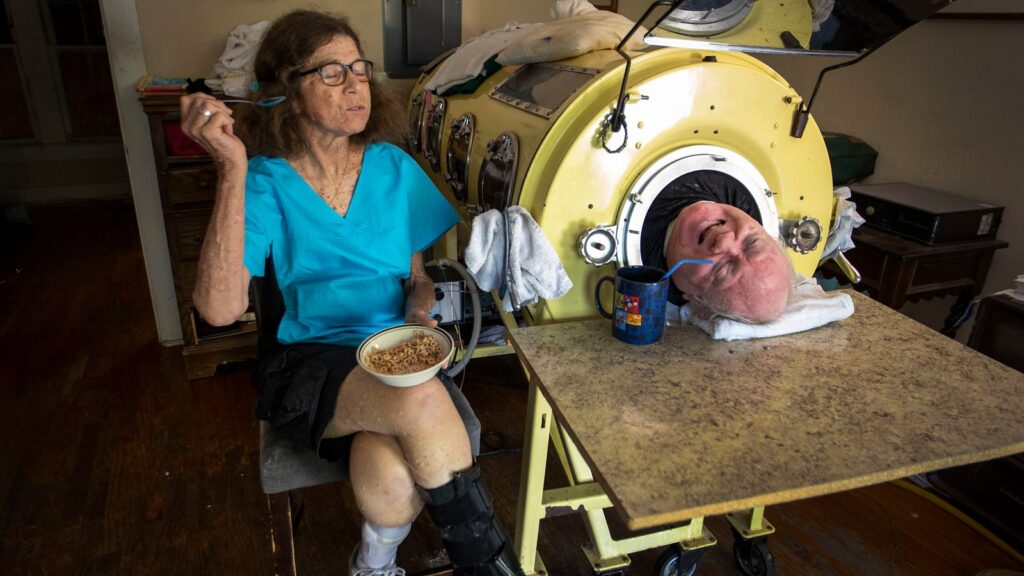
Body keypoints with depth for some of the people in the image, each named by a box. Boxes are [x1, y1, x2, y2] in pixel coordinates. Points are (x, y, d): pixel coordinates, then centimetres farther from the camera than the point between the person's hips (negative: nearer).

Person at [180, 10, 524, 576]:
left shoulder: (393, 168, 4)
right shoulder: (265, 180, -5)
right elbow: (220, 308, -18)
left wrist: (420, 316, -11)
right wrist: (232, 169, -22)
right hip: (310, 362, -2)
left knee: (391, 480, -31)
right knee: (422, 402, -34)